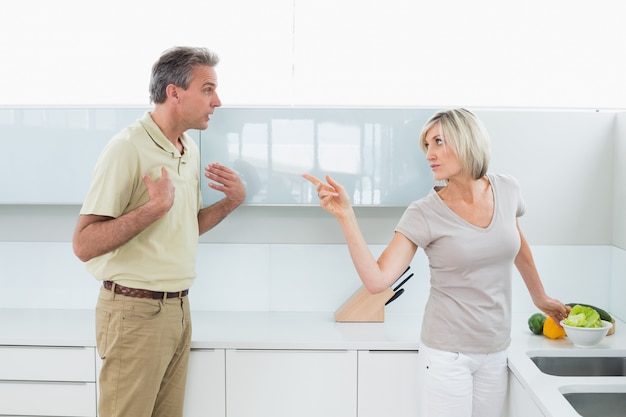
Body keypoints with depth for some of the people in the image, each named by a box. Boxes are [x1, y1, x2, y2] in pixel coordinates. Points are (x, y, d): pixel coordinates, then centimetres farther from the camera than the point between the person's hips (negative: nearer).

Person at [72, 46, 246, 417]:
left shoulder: (190, 149, 10)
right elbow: (85, 244, -20)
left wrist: (233, 202, 7)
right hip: (136, 312, -8)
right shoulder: (128, 147, -16)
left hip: (178, 309, 8)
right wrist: (155, 207, -26)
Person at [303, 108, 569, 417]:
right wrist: (345, 215, -29)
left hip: (495, 353, 4)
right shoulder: (424, 214, -13)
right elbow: (376, 279, -21)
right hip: (447, 352, -4)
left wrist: (540, 298, 29)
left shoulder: (507, 190, -2)